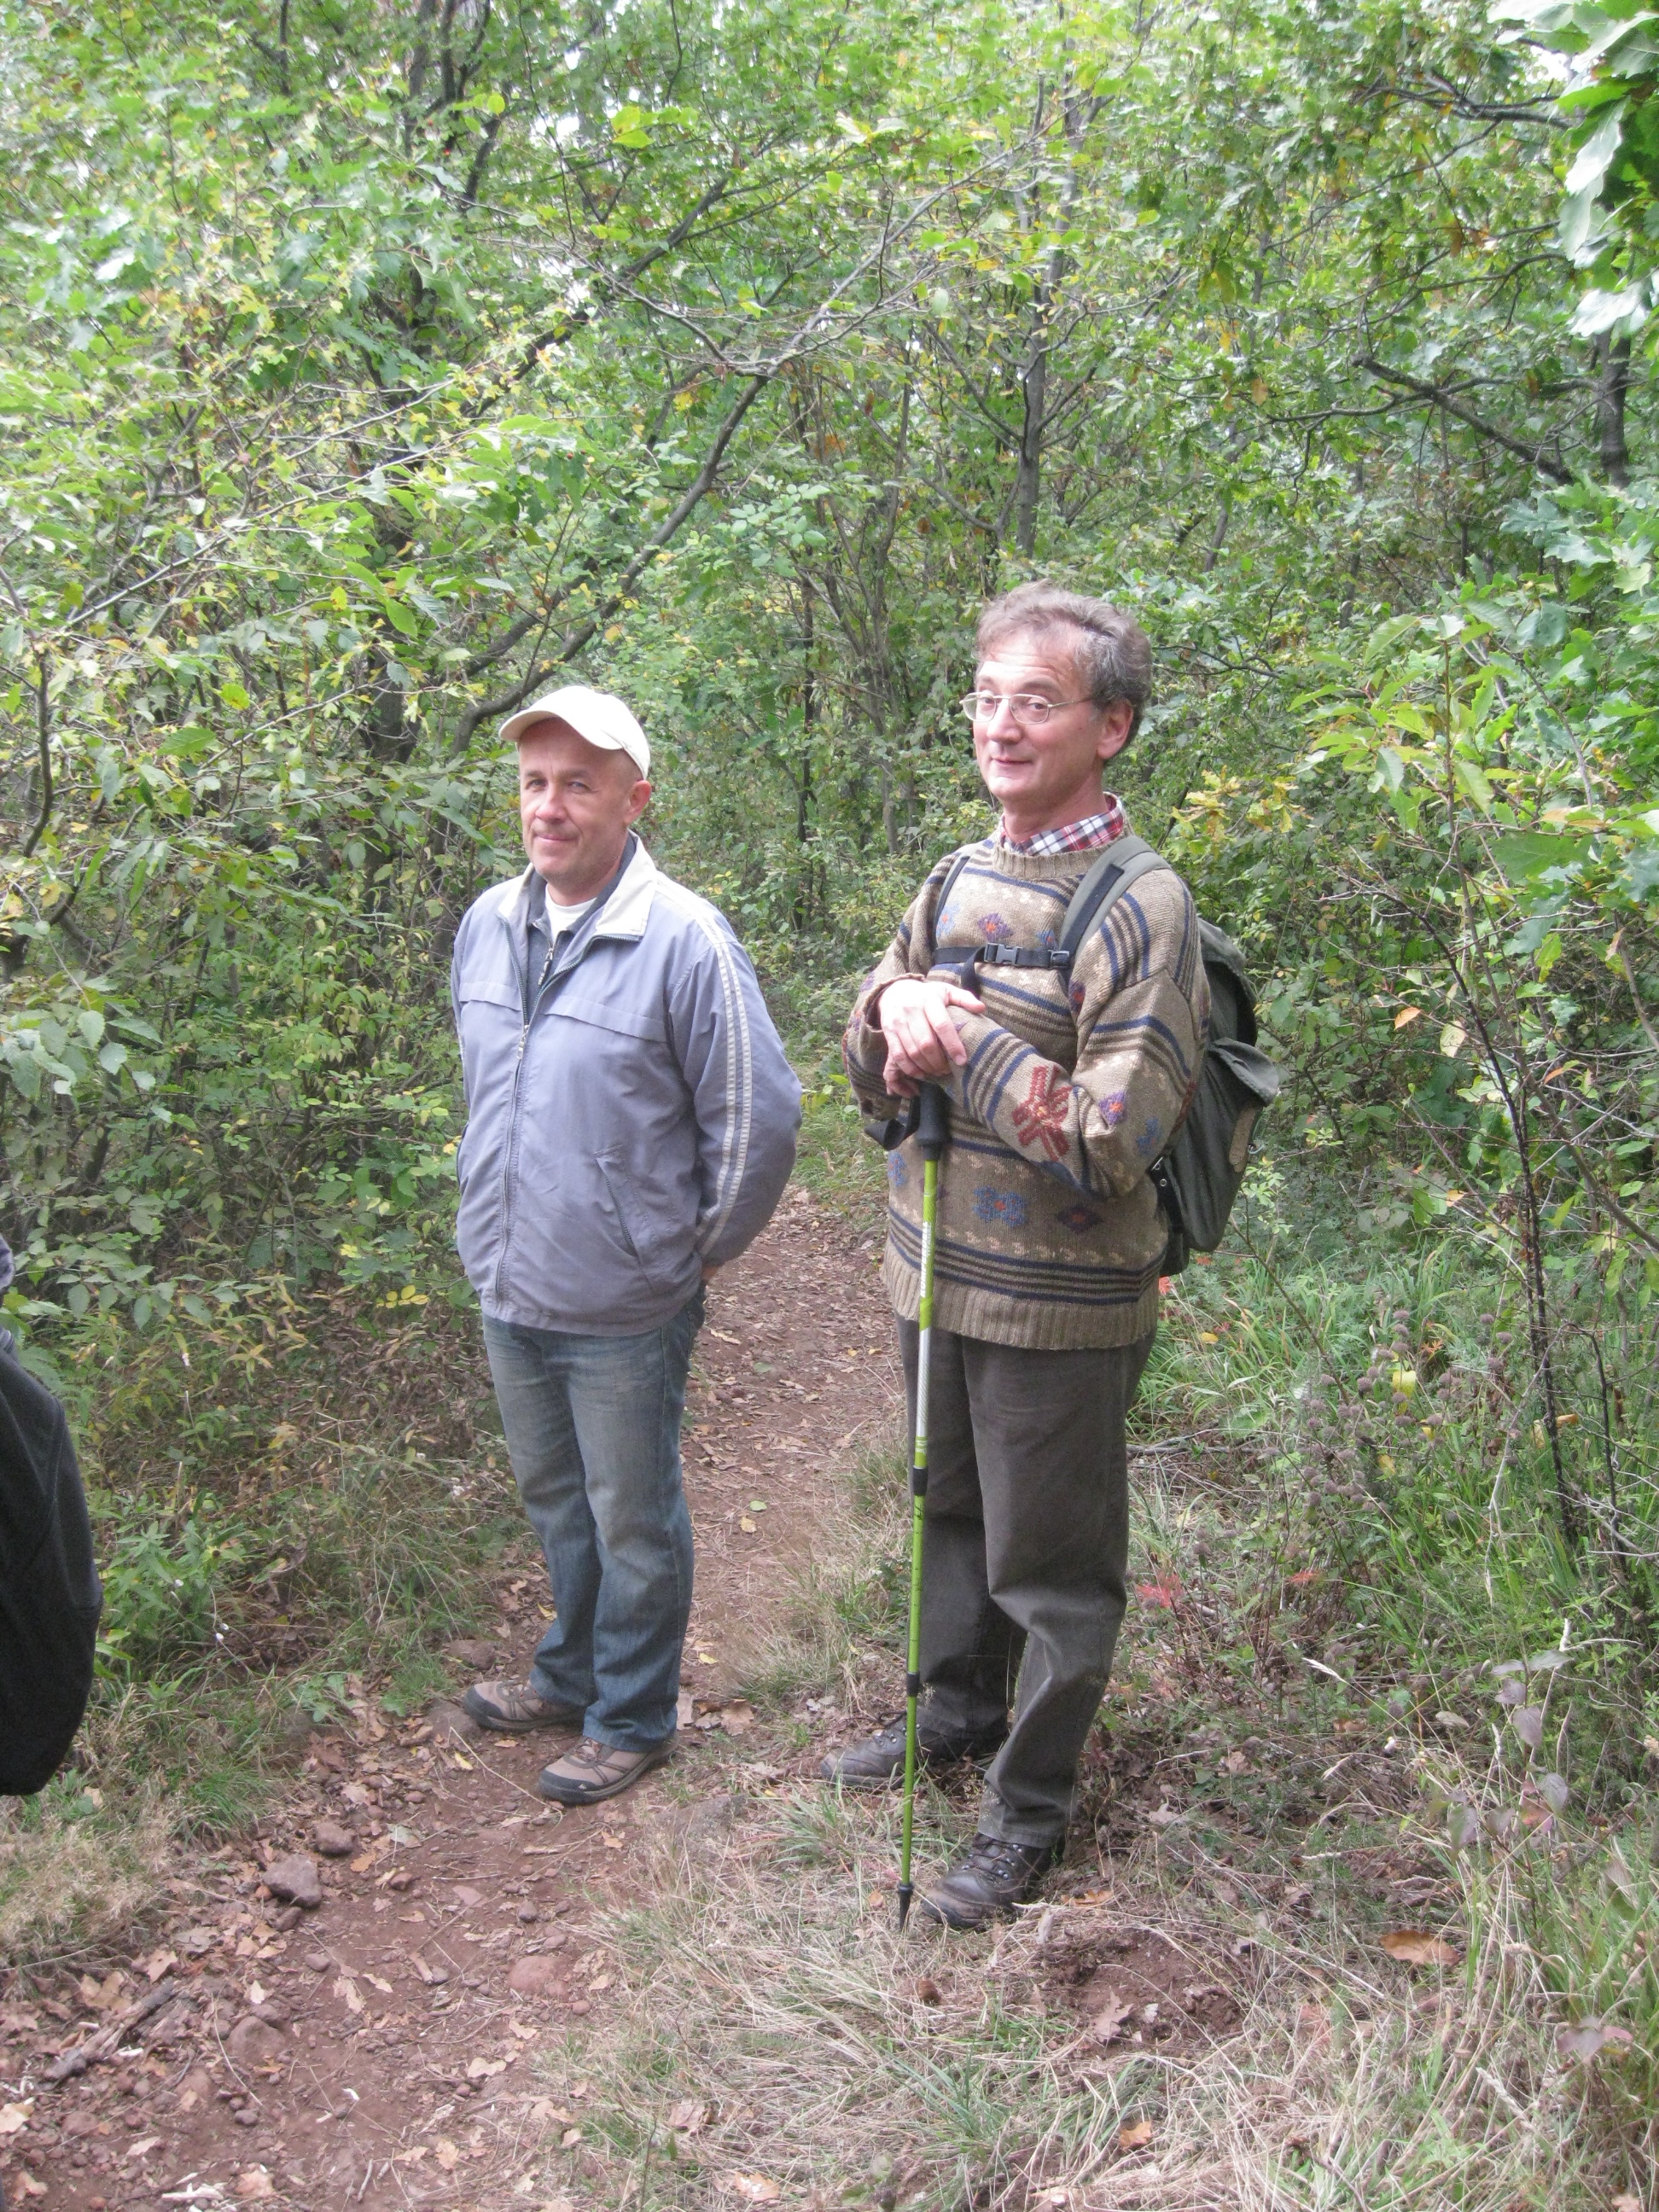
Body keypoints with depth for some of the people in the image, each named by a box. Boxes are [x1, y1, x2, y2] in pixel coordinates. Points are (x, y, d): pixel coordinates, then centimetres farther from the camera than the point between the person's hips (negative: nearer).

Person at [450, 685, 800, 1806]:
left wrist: (700, 1251, -5)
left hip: (625, 1306, -6)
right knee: (554, 1501, 24)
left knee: (633, 1522, 11)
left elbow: (758, 1116, -14)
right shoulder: (488, 925, 3)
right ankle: (573, 1674, 45)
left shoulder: (684, 940, -19)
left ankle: (632, 1718, 31)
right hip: (509, 1291, 7)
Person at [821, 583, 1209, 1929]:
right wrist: (894, 1006, -13)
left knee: (1050, 1567, 8)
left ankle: (1030, 1811, 27)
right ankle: (958, 1712, 47)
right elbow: (876, 1084, 9)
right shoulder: (957, 881, 6)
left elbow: (1108, 1150, -24)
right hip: (937, 1276, 7)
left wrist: (961, 1035, -20)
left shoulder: (1143, 910, -18)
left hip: (1060, 1308, -7)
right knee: (954, 1511, 25)